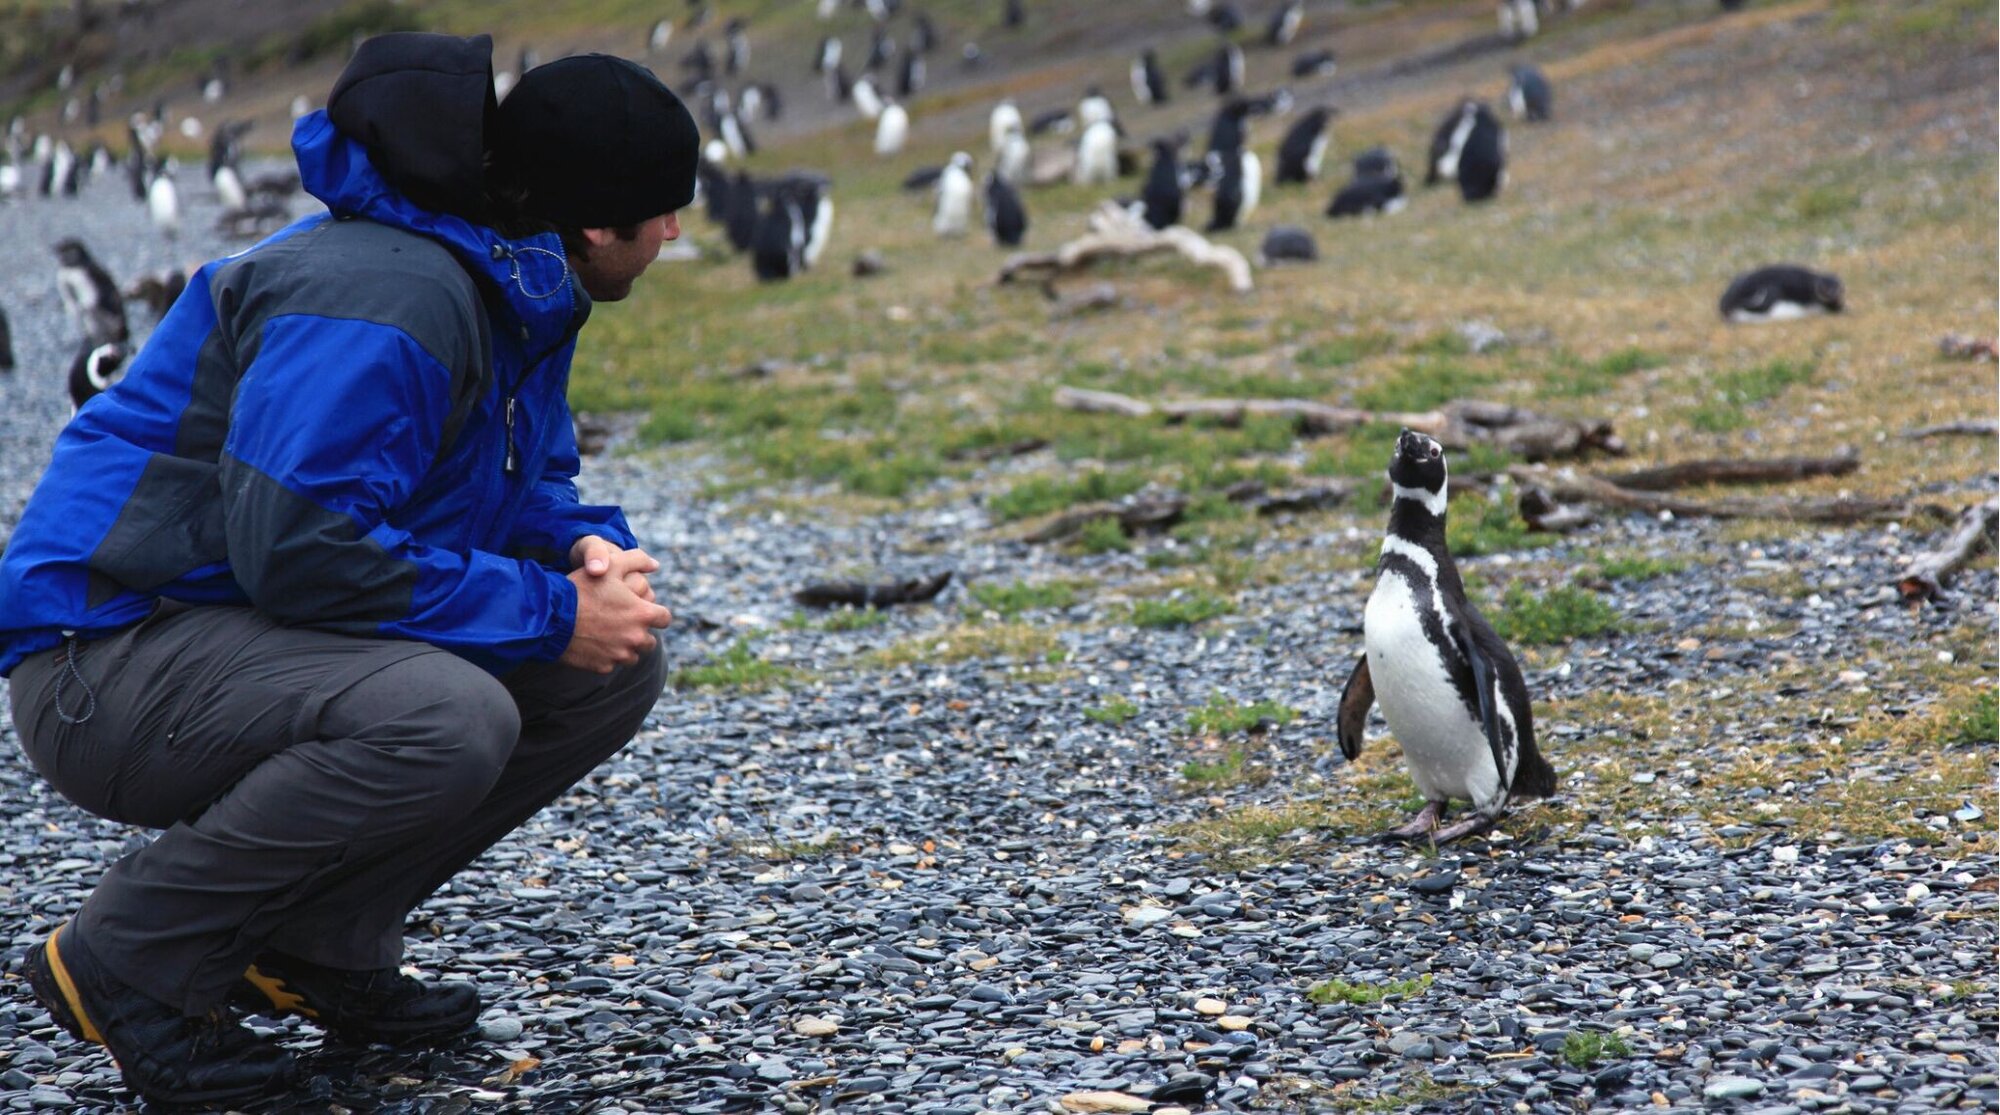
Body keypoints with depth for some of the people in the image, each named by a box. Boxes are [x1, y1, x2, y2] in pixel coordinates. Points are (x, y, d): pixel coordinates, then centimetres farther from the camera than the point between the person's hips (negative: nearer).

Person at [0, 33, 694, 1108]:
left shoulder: (516, 288, 8)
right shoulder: (384, 300, -24)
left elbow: (523, 486, 19)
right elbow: (298, 550, -29)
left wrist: (589, 548, -6)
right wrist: (549, 615, -23)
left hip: (249, 637, 10)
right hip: (109, 659, -10)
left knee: (616, 670, 1)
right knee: (446, 720, -35)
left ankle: (321, 942, 5)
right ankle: (126, 966, -15)